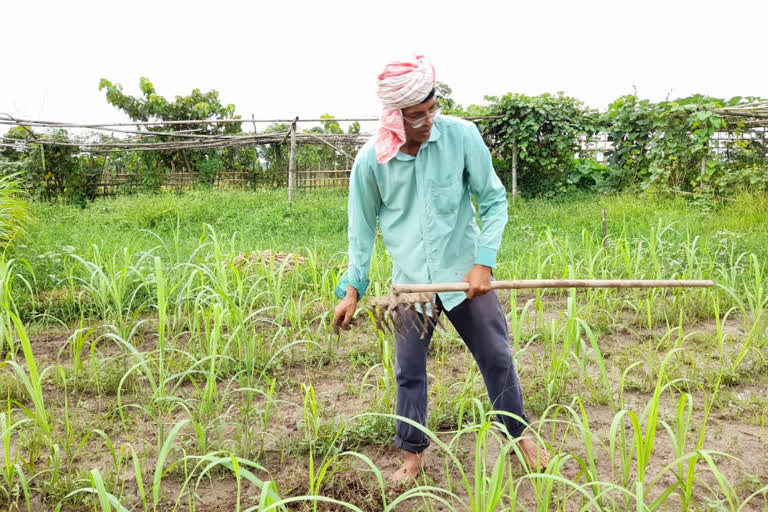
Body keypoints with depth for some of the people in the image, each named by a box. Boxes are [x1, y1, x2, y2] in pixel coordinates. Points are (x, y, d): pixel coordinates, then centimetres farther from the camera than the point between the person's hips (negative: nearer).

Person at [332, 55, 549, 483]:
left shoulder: (461, 135, -13)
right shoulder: (371, 160, -10)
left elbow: (493, 200, -5)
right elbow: (362, 227, 2)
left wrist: (484, 262, -14)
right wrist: (353, 288, 1)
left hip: (465, 271, 0)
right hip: (410, 281, 1)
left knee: (497, 358, 10)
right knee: (409, 371, 9)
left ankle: (520, 434, 35)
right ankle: (413, 455, 30)